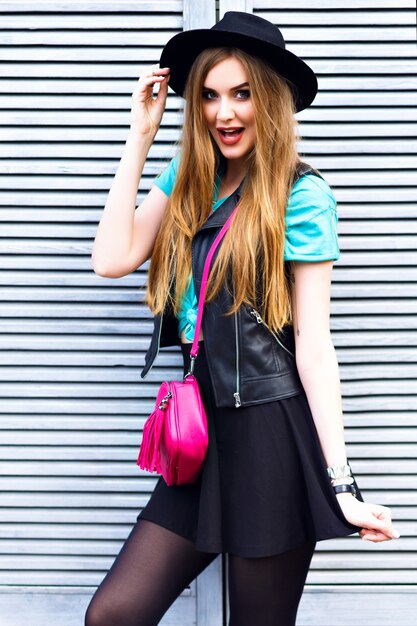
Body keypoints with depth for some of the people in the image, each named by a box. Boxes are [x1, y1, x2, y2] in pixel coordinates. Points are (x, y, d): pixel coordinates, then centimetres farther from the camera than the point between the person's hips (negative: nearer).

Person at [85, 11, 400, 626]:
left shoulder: (302, 195, -8)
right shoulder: (187, 179, 9)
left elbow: (312, 340, -10)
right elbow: (112, 259, -3)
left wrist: (341, 482, -14)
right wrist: (141, 136, 0)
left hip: (276, 436, -5)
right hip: (207, 430, 6)